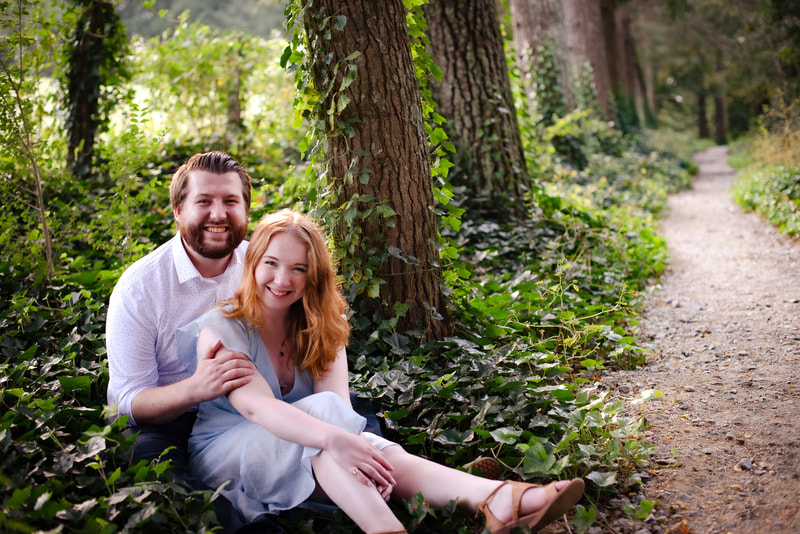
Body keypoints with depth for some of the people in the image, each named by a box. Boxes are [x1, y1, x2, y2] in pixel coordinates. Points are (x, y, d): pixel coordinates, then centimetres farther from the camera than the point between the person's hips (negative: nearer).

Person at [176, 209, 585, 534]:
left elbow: (341, 403, -14)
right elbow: (256, 404, -31)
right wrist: (335, 439, -47)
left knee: (386, 458, -28)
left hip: (312, 461, 4)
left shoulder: (320, 329, 2)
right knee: (324, 408, -34)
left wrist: (363, 454, -36)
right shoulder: (221, 329, -13)